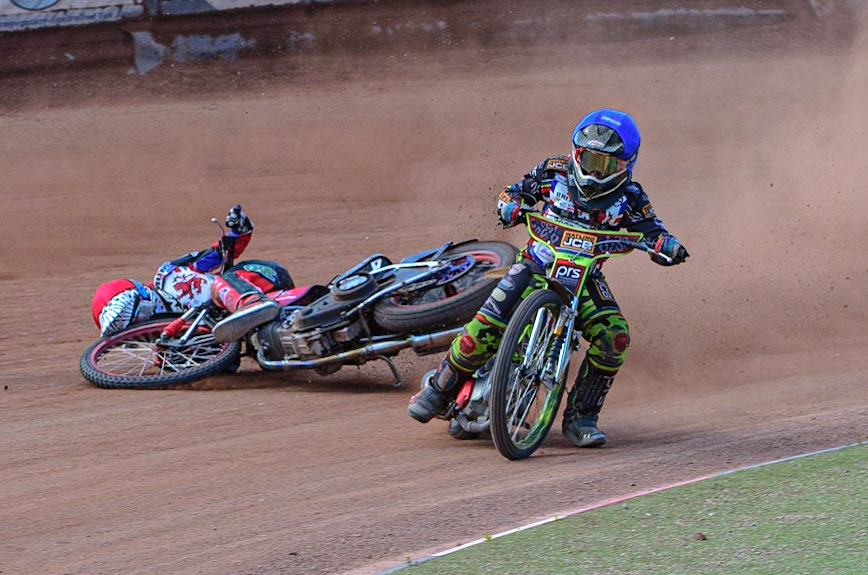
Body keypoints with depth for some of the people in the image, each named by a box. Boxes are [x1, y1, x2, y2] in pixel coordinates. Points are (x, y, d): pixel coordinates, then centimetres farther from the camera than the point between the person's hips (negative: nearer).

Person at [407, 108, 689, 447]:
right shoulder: (556, 172, -3)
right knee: (487, 325, -22)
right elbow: (514, 193, 9)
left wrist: (668, 247, -31)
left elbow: (653, 232, -7)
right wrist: (512, 207, -15)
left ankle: (581, 417, -11)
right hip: (536, 264, -1)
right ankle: (439, 388, -1)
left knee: (613, 336, -24)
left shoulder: (628, 197, -4)